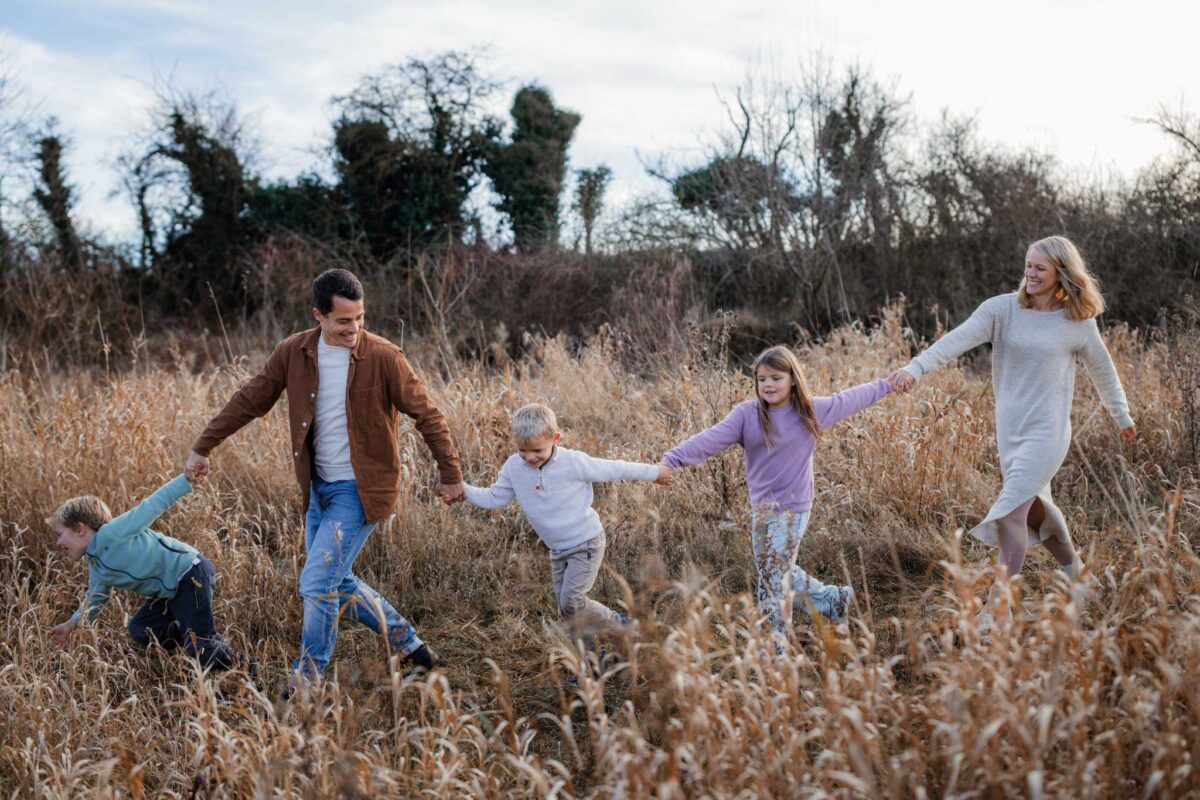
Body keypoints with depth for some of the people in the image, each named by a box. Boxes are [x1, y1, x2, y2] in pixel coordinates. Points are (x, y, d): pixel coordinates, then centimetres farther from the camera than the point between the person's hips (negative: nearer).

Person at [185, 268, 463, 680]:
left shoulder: (383, 356, -14)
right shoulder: (294, 352, -2)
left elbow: (427, 415, -7)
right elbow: (249, 400, 8)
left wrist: (451, 475, -2)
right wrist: (203, 447, 11)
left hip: (361, 488, -6)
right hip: (319, 486, 6)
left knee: (318, 584, -11)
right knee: (337, 583, 13)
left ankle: (304, 687, 2)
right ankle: (409, 644, 28)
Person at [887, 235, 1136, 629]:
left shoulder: (1079, 322, -4)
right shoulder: (1002, 308, -4)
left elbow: (1102, 371, 11)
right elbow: (958, 339, -19)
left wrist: (1122, 417, 23)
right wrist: (916, 367, -35)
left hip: (1048, 430, -4)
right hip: (1009, 429, 4)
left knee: (1011, 511, -15)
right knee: (1036, 506, 17)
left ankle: (997, 609, -13)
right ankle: (1075, 570, 41)